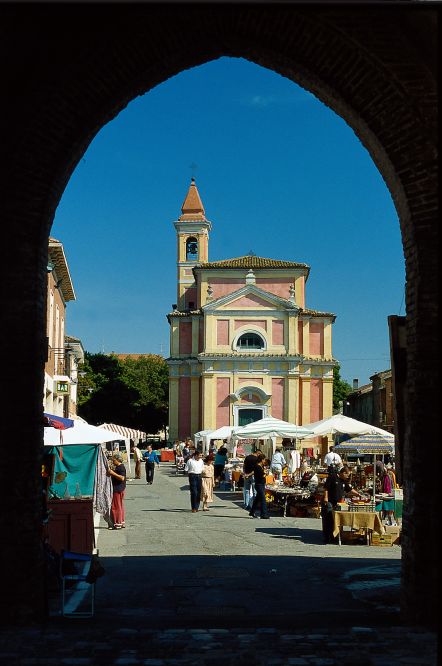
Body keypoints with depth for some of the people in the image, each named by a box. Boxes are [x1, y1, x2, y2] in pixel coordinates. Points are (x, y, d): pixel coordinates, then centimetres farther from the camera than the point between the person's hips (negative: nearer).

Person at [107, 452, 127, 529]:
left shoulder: (121, 467, -16)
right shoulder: (117, 467, 16)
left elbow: (122, 478, -25)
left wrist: (113, 473, -24)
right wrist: (110, 472, 12)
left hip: (118, 489, -11)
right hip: (117, 489, 11)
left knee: (116, 507, -7)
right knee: (120, 506, 15)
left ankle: (117, 524, -4)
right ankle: (122, 522, 21)